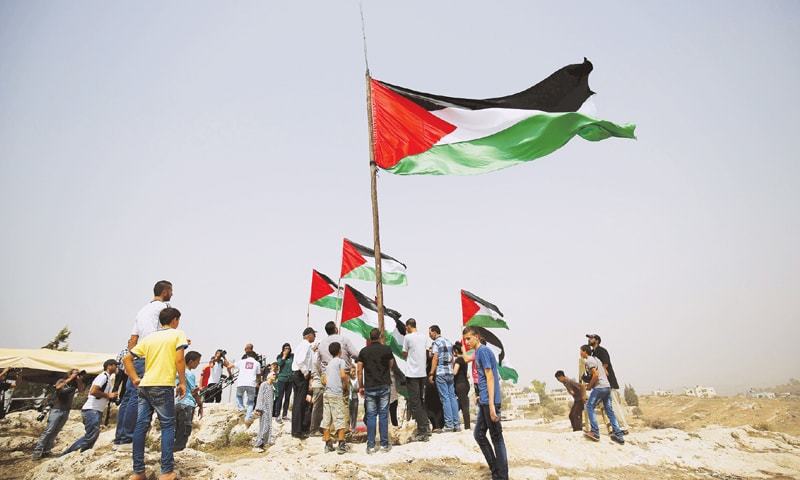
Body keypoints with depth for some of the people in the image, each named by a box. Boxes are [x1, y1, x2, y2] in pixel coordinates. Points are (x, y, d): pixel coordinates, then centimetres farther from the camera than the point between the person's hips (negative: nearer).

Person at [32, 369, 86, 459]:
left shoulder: (75, 384, 6)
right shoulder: (62, 381, -3)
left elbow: (81, 389, -10)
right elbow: (58, 387, -23)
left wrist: (79, 379, -18)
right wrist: (70, 379, -24)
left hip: (66, 411, 4)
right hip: (57, 409, -4)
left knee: (55, 431, 5)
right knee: (49, 430, -10)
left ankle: (46, 450, 10)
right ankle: (37, 451, -5)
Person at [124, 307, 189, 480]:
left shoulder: (149, 337, 16)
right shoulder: (178, 334, 0)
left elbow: (127, 358, 15)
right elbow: (179, 358, -11)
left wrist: (135, 379, 17)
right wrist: (182, 382, -5)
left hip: (144, 386, 6)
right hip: (163, 386, -5)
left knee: (141, 426, 7)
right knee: (167, 426, 1)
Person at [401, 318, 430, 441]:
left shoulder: (407, 337, -10)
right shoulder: (423, 337, 8)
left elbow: (404, 355, -1)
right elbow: (426, 354, 14)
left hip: (412, 374, -7)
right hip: (423, 373, 7)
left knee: (414, 403, -1)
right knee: (420, 401, 18)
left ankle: (422, 432, -2)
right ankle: (426, 427, 20)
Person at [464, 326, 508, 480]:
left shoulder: (483, 350, -13)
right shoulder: (478, 353, 15)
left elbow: (490, 377, -19)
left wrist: (491, 404, -21)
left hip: (489, 401, -10)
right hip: (483, 401, 10)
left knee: (496, 438, -1)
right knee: (479, 434, 14)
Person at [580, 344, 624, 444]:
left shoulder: (589, 361, -8)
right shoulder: (596, 359, 20)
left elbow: (595, 375, -20)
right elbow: (606, 373, 23)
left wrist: (589, 386, -7)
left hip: (599, 387, -9)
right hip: (607, 387, 9)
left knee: (589, 407, -2)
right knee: (609, 410, 10)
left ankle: (595, 432, -7)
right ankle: (619, 435, 8)